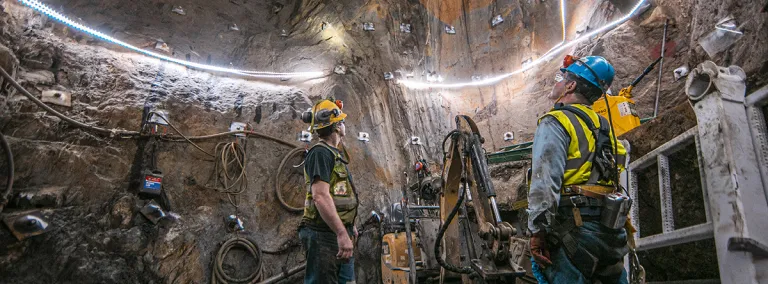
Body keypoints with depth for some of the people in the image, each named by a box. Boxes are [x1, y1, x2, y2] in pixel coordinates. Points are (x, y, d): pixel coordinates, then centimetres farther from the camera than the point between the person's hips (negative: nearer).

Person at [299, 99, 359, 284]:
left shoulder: (335, 154, 18)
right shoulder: (320, 153, -13)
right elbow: (320, 197, -25)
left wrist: (348, 225, 29)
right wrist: (342, 233, -30)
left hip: (338, 234, 10)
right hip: (324, 235, -10)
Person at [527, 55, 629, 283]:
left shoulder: (556, 122, -6)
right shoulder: (603, 126, 19)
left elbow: (545, 181, -19)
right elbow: (614, 180, 20)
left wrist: (538, 230, -19)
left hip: (575, 228, -8)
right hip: (611, 228, 8)